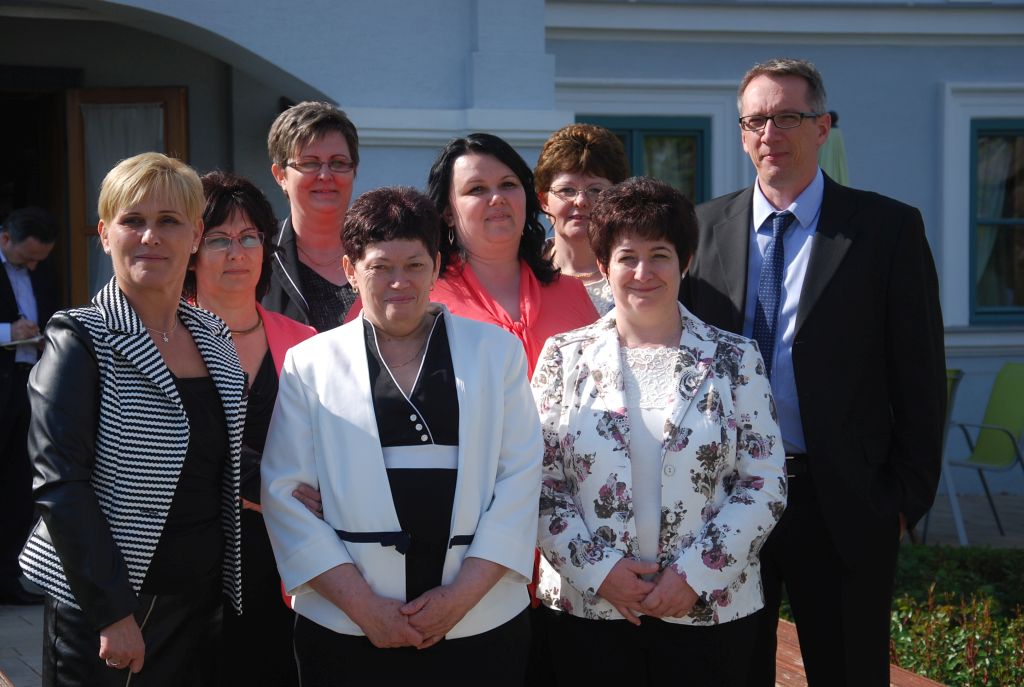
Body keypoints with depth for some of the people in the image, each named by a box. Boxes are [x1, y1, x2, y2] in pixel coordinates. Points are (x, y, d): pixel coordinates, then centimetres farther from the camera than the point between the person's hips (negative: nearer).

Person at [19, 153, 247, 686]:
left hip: (201, 602, 6)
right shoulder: (81, 342, -10)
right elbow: (60, 485, -16)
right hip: (102, 615, -6)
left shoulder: (215, 339, 8)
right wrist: (113, 612, -19)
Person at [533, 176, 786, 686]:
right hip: (586, 608, 0)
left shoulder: (734, 360, 2)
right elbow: (540, 480, 1)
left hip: (709, 610, 0)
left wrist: (695, 573, -9)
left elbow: (765, 484, 0)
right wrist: (597, 567, -10)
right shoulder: (564, 356, 4)